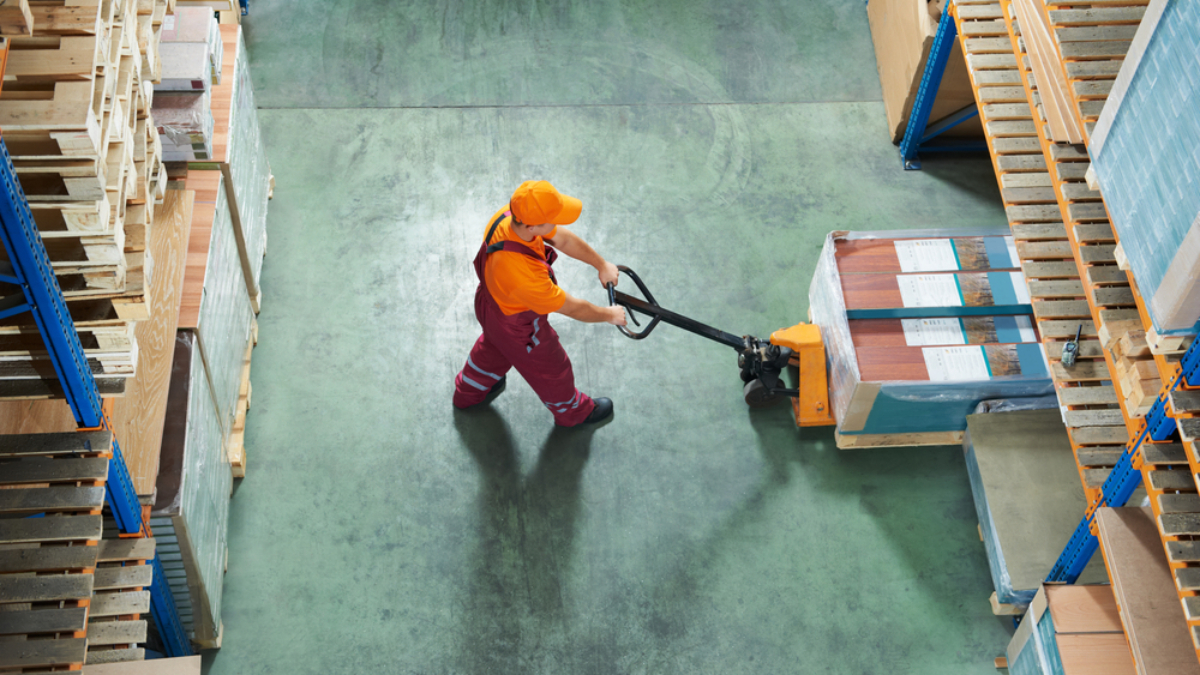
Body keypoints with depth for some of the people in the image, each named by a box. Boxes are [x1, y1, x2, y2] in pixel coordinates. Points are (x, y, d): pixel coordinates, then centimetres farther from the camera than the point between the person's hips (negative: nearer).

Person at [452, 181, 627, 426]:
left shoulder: (508, 215, -28)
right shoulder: (524, 275, -49)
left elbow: (564, 239, -10)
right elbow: (572, 308, -31)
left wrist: (602, 265, -1)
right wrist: (609, 315, -14)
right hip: (517, 327, -7)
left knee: (493, 347, 38)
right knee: (550, 370, 25)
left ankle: (469, 392, 68)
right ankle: (572, 411, 57)